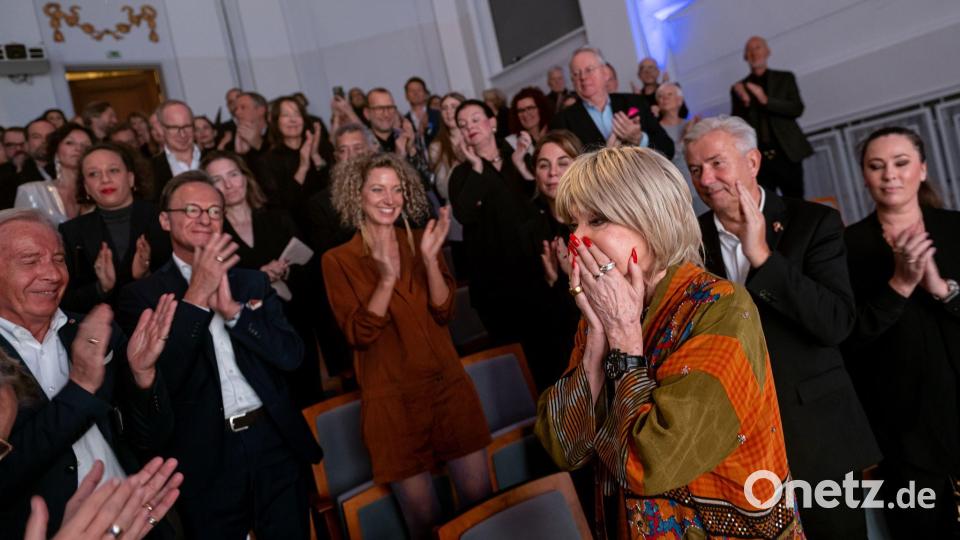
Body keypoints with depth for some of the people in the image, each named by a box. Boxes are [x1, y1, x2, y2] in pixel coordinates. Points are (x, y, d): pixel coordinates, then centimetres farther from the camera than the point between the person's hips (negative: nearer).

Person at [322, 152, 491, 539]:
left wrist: (429, 258, -19)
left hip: (448, 386, 3)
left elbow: (443, 312, -4)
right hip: (393, 399, -3)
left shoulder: (418, 241, 6)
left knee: (481, 498, 7)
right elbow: (359, 334, -12)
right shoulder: (338, 260, -4)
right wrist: (387, 278, -25)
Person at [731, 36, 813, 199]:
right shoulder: (739, 88, 12)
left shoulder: (785, 78, 11)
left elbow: (797, 109, -2)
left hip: (786, 154, 0)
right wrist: (743, 103, -12)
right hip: (757, 158, 0)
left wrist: (765, 100, -13)